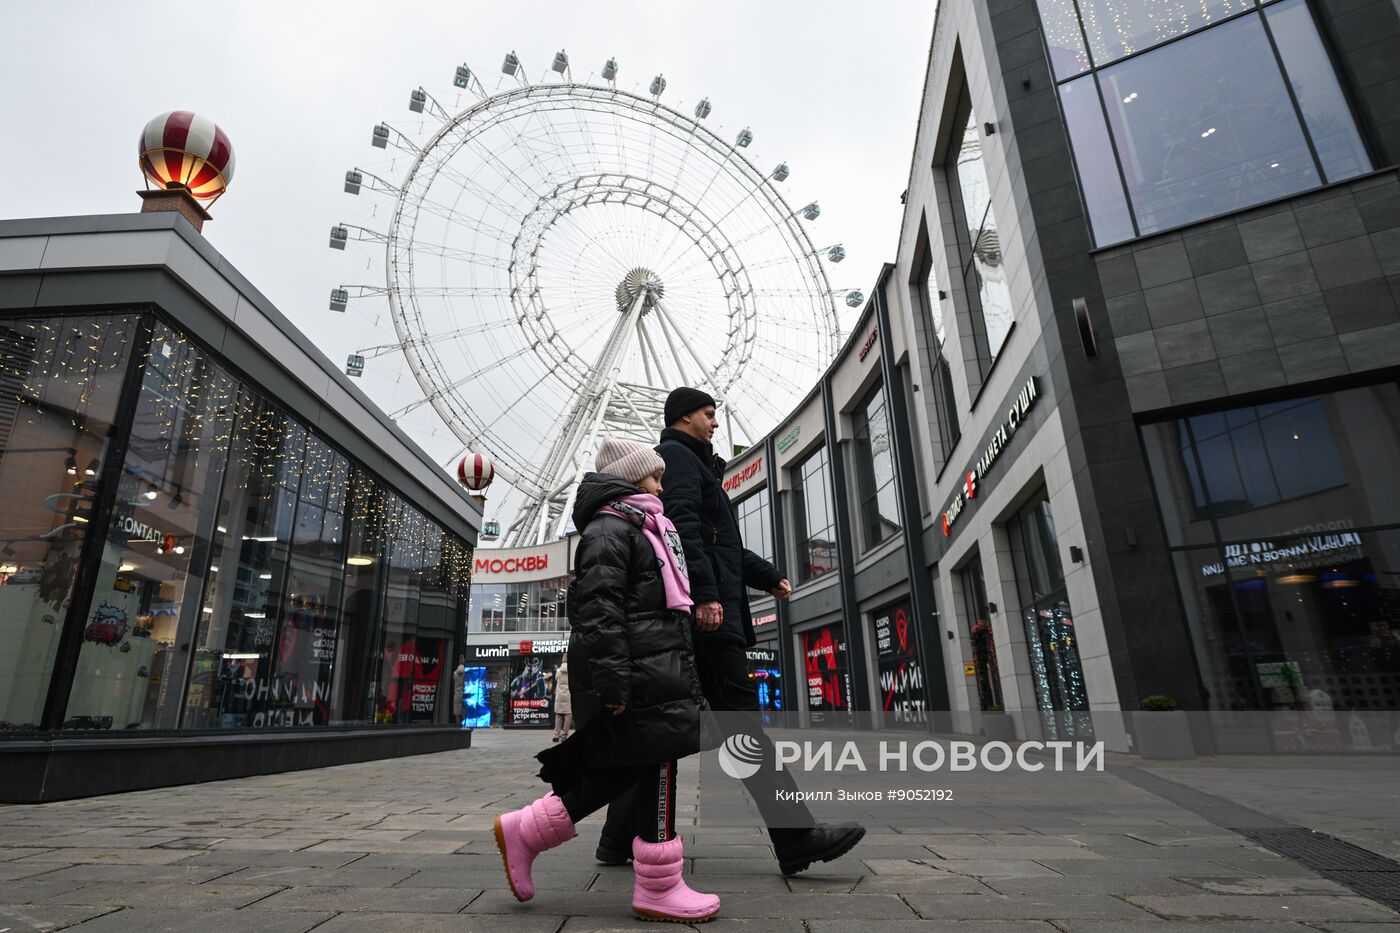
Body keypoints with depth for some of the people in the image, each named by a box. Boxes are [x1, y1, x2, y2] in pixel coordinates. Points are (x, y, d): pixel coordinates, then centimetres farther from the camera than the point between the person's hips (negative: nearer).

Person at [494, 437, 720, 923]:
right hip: (640, 670, -10)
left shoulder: (643, 531, 24)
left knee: (622, 769, 12)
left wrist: (678, 676, 29)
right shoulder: (610, 528, -9)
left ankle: (522, 832, 21)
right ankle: (658, 887, 11)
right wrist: (612, 681, -24)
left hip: (655, 668, 10)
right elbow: (599, 608, -19)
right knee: (656, 768, -2)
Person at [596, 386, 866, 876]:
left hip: (684, 615, 11)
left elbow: (721, 542, 31)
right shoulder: (678, 456, 0)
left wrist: (769, 577, 27)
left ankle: (619, 839, 12)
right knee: (741, 719, -9)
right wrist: (705, 593, -26)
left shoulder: (689, 463, 31)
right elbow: (682, 526, -17)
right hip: (703, 610, -11)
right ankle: (796, 839, -4)